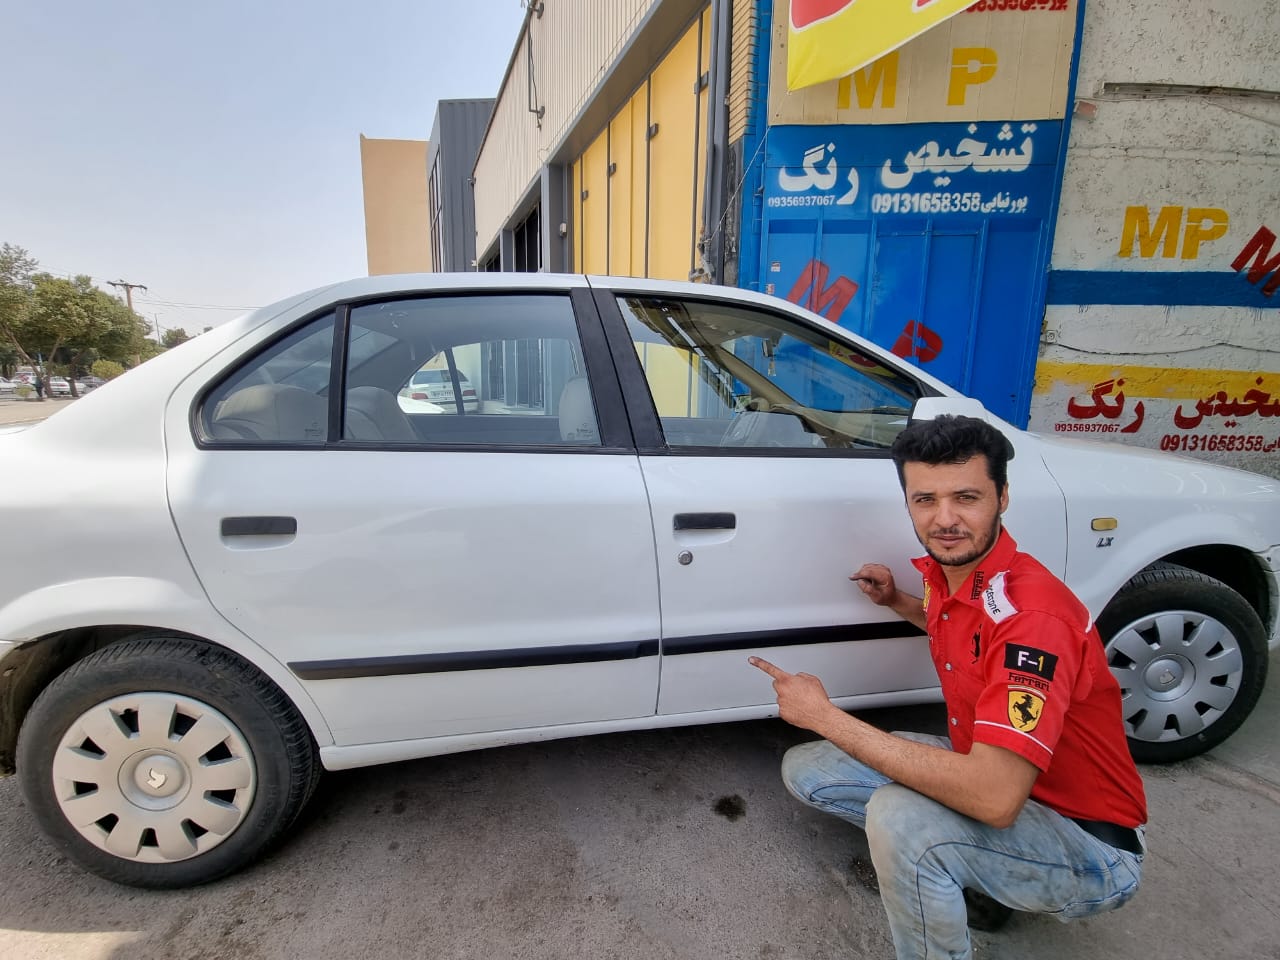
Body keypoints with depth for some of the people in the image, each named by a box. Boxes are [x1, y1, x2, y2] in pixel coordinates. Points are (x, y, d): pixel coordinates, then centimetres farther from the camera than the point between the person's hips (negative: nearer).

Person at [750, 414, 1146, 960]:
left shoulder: (1032, 614, -30)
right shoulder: (945, 572, -5)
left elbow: (993, 798, -38)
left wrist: (826, 717, -32)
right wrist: (896, 602, 1)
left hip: (1091, 849, -8)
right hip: (981, 773, 8)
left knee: (897, 816, -36)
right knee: (805, 770, 2)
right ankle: (965, 876, 8)